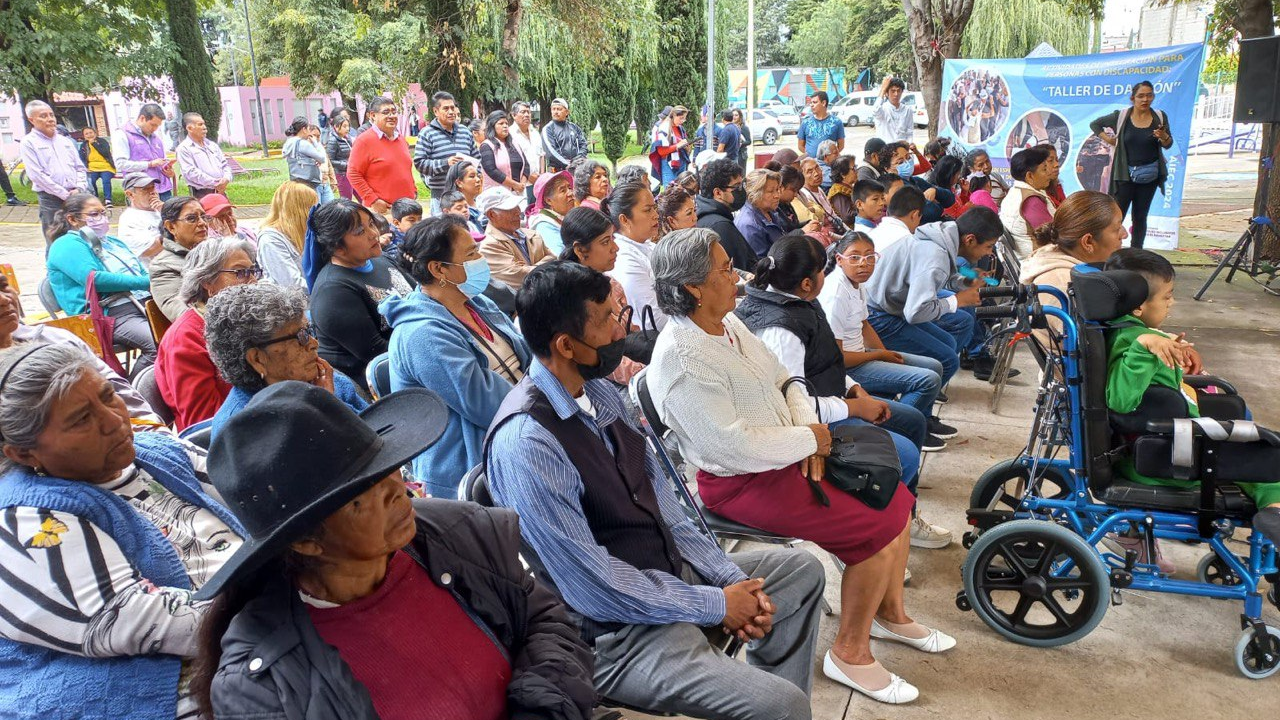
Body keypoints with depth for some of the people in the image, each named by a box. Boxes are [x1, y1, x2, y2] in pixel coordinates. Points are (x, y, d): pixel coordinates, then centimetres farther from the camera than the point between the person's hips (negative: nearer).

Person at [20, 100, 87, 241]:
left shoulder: (65, 141, 16)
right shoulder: (29, 142, -1)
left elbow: (80, 167, 17)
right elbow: (37, 175, -10)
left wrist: (79, 189, -2)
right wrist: (65, 194, -13)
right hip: (51, 199, -5)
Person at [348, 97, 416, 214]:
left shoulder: (401, 139, 17)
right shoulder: (364, 140, -6)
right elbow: (353, 174, -10)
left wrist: (414, 190, 17)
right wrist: (373, 200, -15)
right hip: (381, 209, -7)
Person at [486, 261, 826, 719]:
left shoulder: (600, 392, 0)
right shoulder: (526, 444, -26)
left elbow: (660, 500, 7)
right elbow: (593, 585, -24)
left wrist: (731, 578, -2)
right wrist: (715, 606, -14)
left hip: (669, 573, 9)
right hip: (617, 631, -9)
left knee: (803, 570, 18)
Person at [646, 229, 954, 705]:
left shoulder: (727, 322, 4)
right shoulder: (681, 359, -25)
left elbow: (784, 381, 11)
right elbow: (736, 446, -27)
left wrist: (809, 432, -6)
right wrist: (809, 440, -15)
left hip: (791, 456, 9)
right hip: (743, 484, -9)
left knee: (894, 497, 7)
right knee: (878, 528, -15)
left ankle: (890, 614, 28)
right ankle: (850, 653, 3)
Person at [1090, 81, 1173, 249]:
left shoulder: (1160, 117, 2)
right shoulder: (1121, 116, -4)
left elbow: (1168, 145, 5)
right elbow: (1095, 124, 8)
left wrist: (1163, 136, -18)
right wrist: (1108, 140, -2)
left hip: (1150, 175, 3)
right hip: (1125, 174, -3)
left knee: (1140, 216, 10)